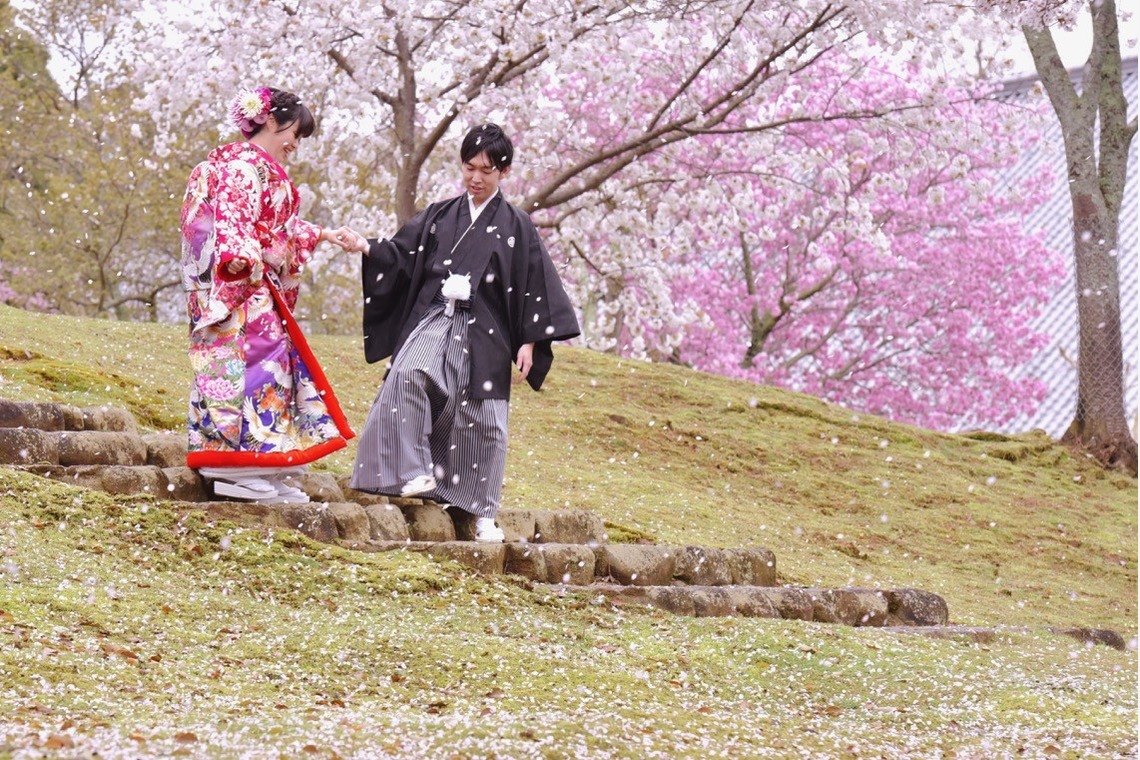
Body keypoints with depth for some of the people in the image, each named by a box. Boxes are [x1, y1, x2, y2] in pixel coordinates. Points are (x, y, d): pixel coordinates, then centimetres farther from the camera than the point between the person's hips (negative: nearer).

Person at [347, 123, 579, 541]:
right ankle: (417, 472, -25)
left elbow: (535, 284, 3)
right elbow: (401, 256, 8)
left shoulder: (515, 226, 4)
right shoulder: (439, 216, 11)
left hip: (484, 333, -1)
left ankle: (483, 514, 13)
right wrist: (368, 249, -12)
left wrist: (529, 342, -3)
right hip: (434, 320, 1)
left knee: (481, 421, 2)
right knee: (406, 375, -28)